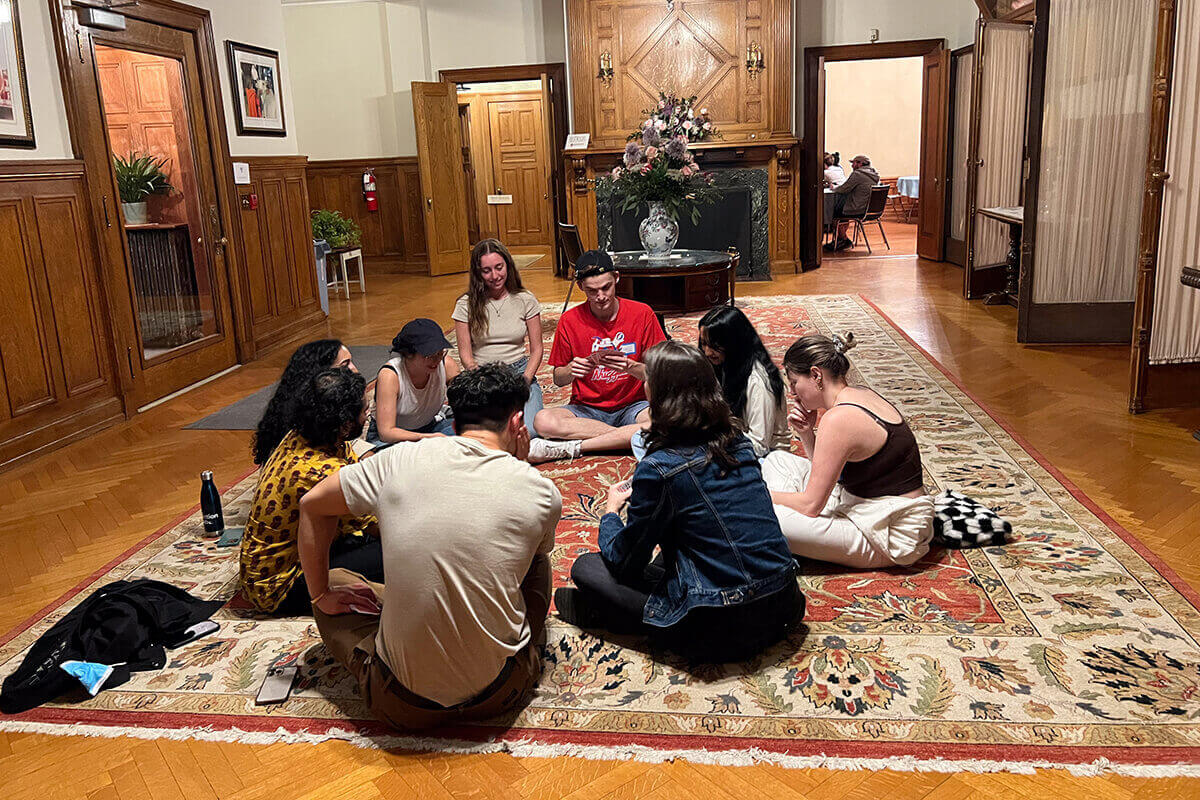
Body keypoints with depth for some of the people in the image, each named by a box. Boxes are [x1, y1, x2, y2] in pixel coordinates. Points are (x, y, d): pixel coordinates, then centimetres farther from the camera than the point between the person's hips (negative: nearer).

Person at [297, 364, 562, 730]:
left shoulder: (400, 461, -5)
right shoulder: (543, 492, -7)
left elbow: (311, 505, 10)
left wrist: (321, 596, 20)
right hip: (498, 695, 1)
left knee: (336, 579, 25)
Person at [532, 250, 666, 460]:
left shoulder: (641, 313, -3)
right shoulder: (569, 321, -1)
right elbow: (558, 379, 4)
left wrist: (631, 367, -23)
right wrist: (571, 371, -19)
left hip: (633, 406, 0)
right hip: (587, 409, 1)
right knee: (544, 421, -31)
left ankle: (573, 447, -24)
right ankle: (630, 438, -22)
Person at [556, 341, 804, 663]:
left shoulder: (658, 469, -17)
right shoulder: (738, 443, 3)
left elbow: (623, 560, -4)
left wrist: (611, 511, 16)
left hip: (721, 634, -7)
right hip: (784, 605, 7)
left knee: (586, 567, 3)